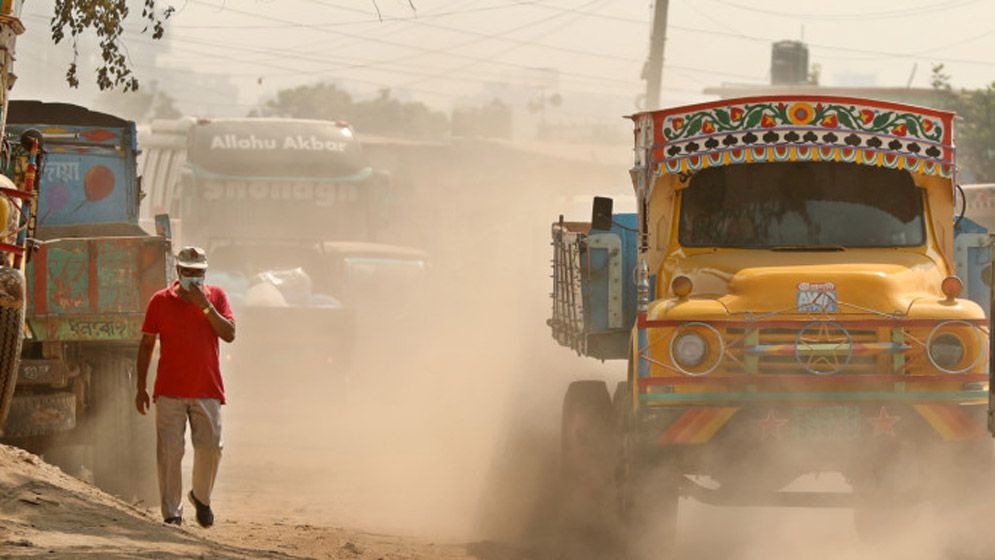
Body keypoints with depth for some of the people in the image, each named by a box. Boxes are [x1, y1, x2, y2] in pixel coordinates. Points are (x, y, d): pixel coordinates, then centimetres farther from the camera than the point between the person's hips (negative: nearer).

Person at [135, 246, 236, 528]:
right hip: (170, 389, -1)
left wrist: (205, 305, -13)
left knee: (210, 447, -1)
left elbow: (229, 334, -4)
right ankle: (172, 512, -2)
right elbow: (146, 344, 8)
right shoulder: (161, 301, 4)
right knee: (169, 451, -7)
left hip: (207, 390, 1)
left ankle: (202, 497, 25)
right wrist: (141, 387, 4)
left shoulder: (216, 297, 8)